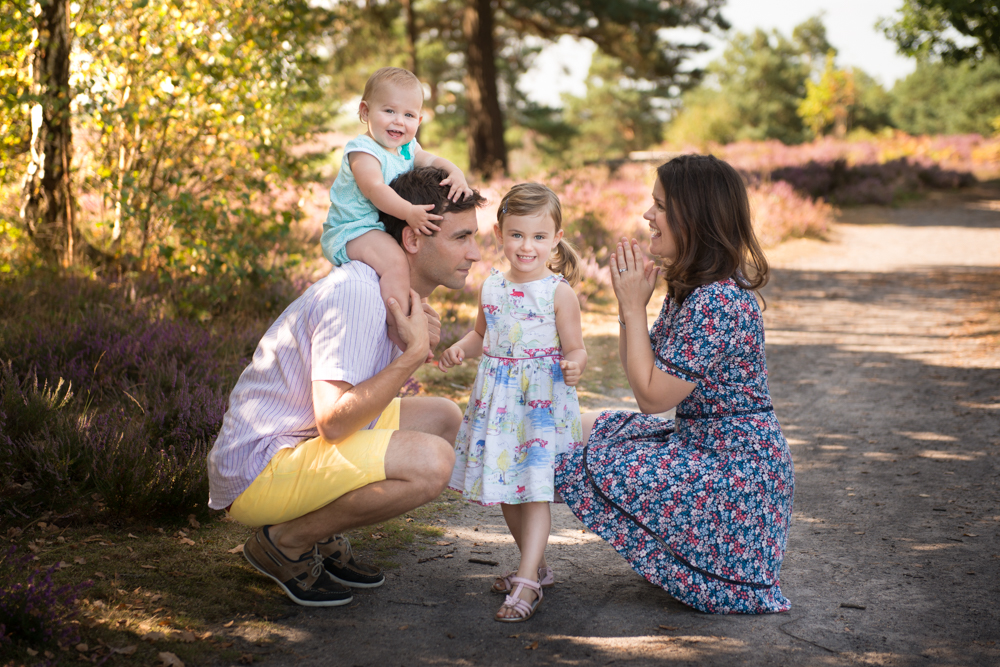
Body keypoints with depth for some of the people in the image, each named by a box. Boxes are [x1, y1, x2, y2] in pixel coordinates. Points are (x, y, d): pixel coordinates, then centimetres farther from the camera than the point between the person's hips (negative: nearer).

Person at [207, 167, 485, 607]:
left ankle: (322, 537, 10)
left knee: (444, 418, 13)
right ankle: (285, 542, -7)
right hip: (255, 471, -10)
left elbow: (370, 400, 16)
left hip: (304, 446, 10)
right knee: (431, 461, -26)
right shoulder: (356, 294, -21)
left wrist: (419, 345, -1)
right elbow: (333, 421, -28)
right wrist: (414, 353, -20)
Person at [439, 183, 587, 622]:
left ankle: (527, 581, -9)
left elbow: (575, 349, -7)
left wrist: (573, 367, -29)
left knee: (535, 489, -9)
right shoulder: (491, 286, 8)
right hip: (497, 398, 6)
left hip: (543, 399, -6)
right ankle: (537, 566, 28)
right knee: (505, 487, 13)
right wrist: (460, 349, 3)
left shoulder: (559, 292, -9)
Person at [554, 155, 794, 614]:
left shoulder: (717, 301, -25)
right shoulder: (691, 287, 7)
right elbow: (637, 368, 12)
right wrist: (629, 300, -1)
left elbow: (652, 395, -21)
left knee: (582, 467, -10)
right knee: (588, 429, 12)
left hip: (735, 470, -10)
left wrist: (634, 307, -15)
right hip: (700, 439, 10)